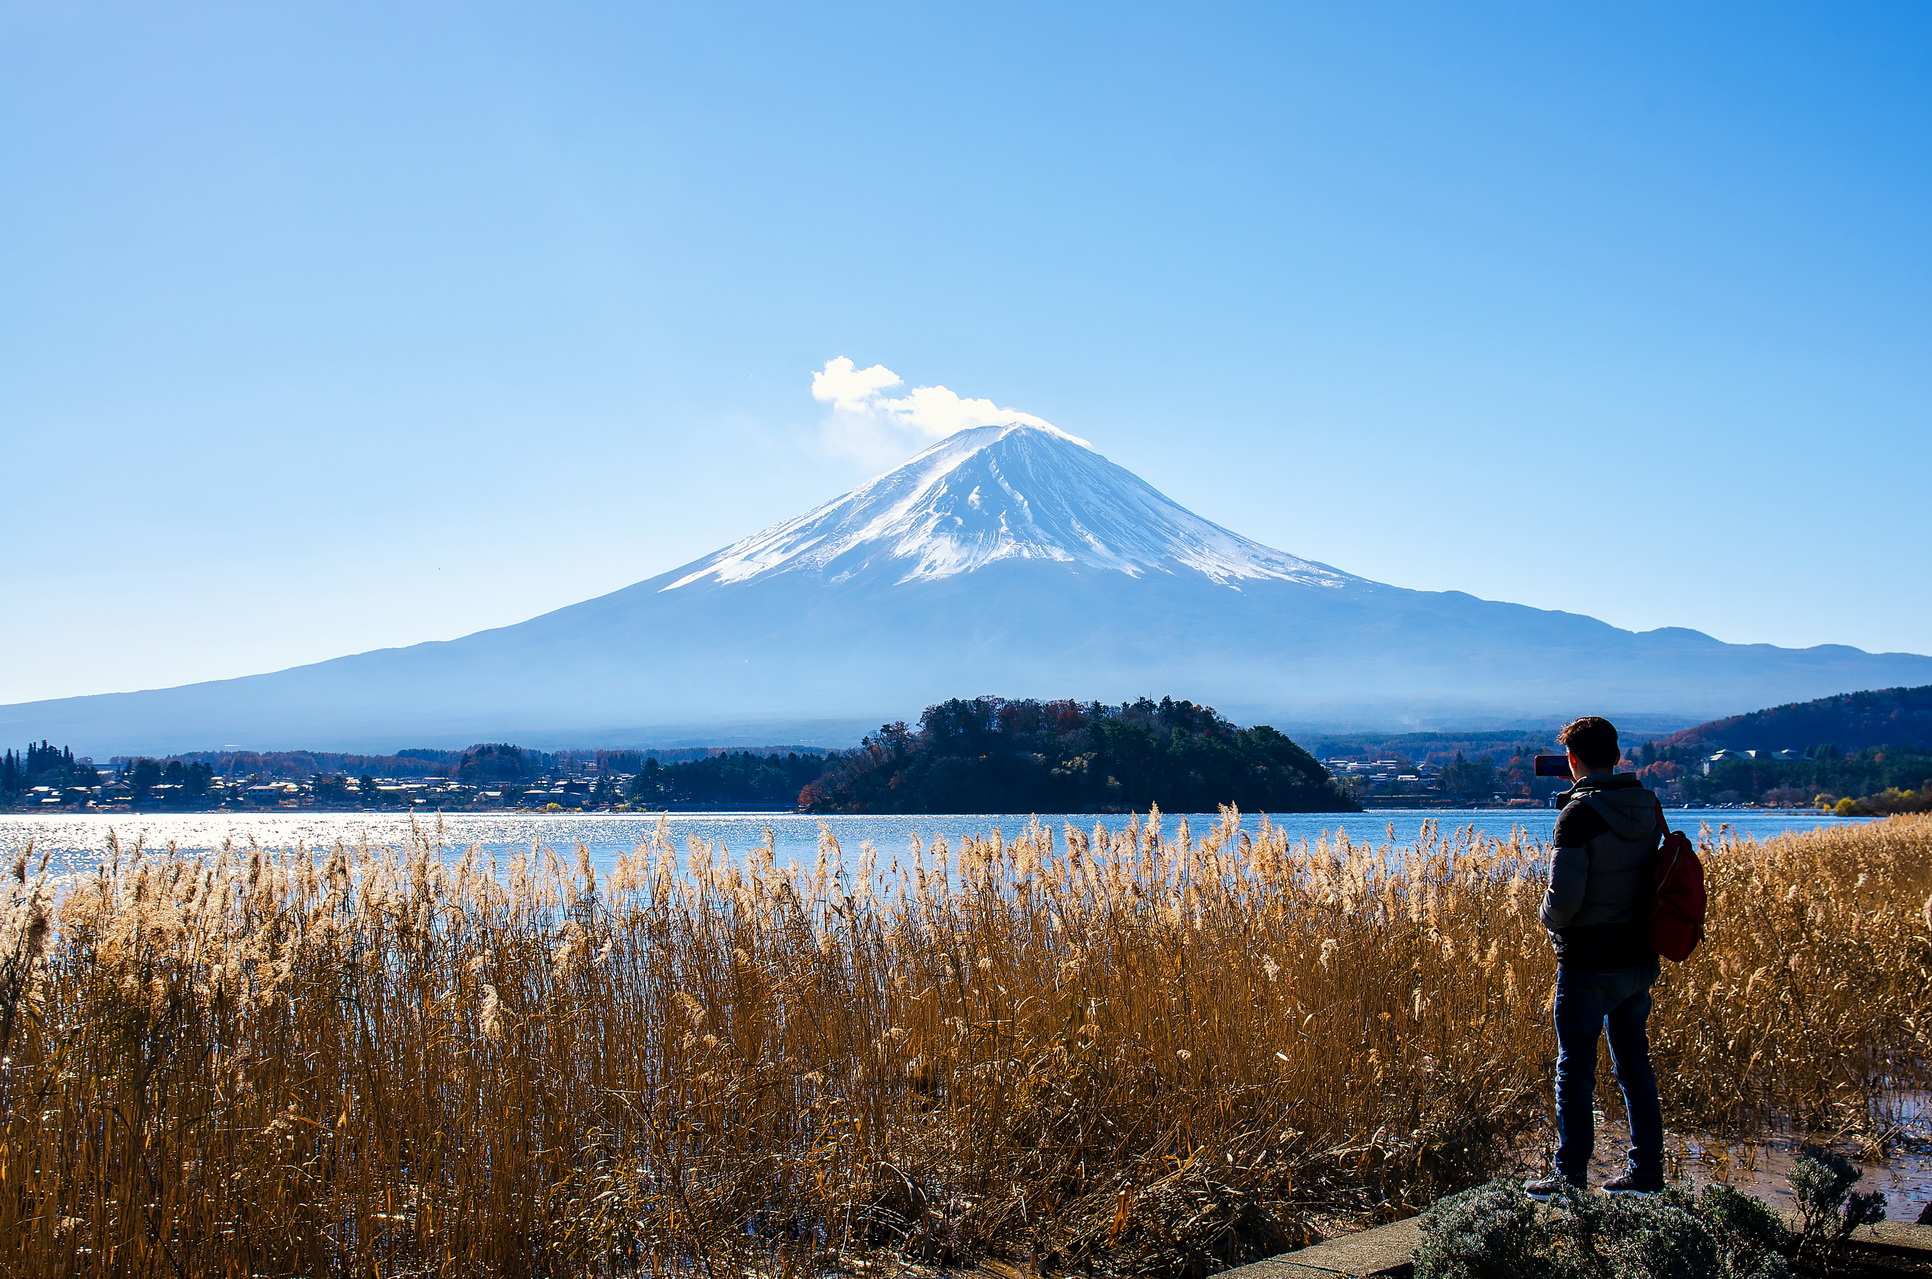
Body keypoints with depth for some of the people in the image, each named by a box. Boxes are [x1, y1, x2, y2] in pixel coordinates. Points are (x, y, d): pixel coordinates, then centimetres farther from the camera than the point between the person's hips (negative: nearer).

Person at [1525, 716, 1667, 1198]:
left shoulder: (1579, 815, -17)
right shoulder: (1649, 807, 5)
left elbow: (1563, 898, -21)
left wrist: (1551, 922, 2)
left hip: (1589, 963, -7)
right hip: (1640, 957, 7)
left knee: (1575, 1068, 1)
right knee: (1634, 1062, 16)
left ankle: (1571, 1177, 5)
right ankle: (1647, 1168, 21)